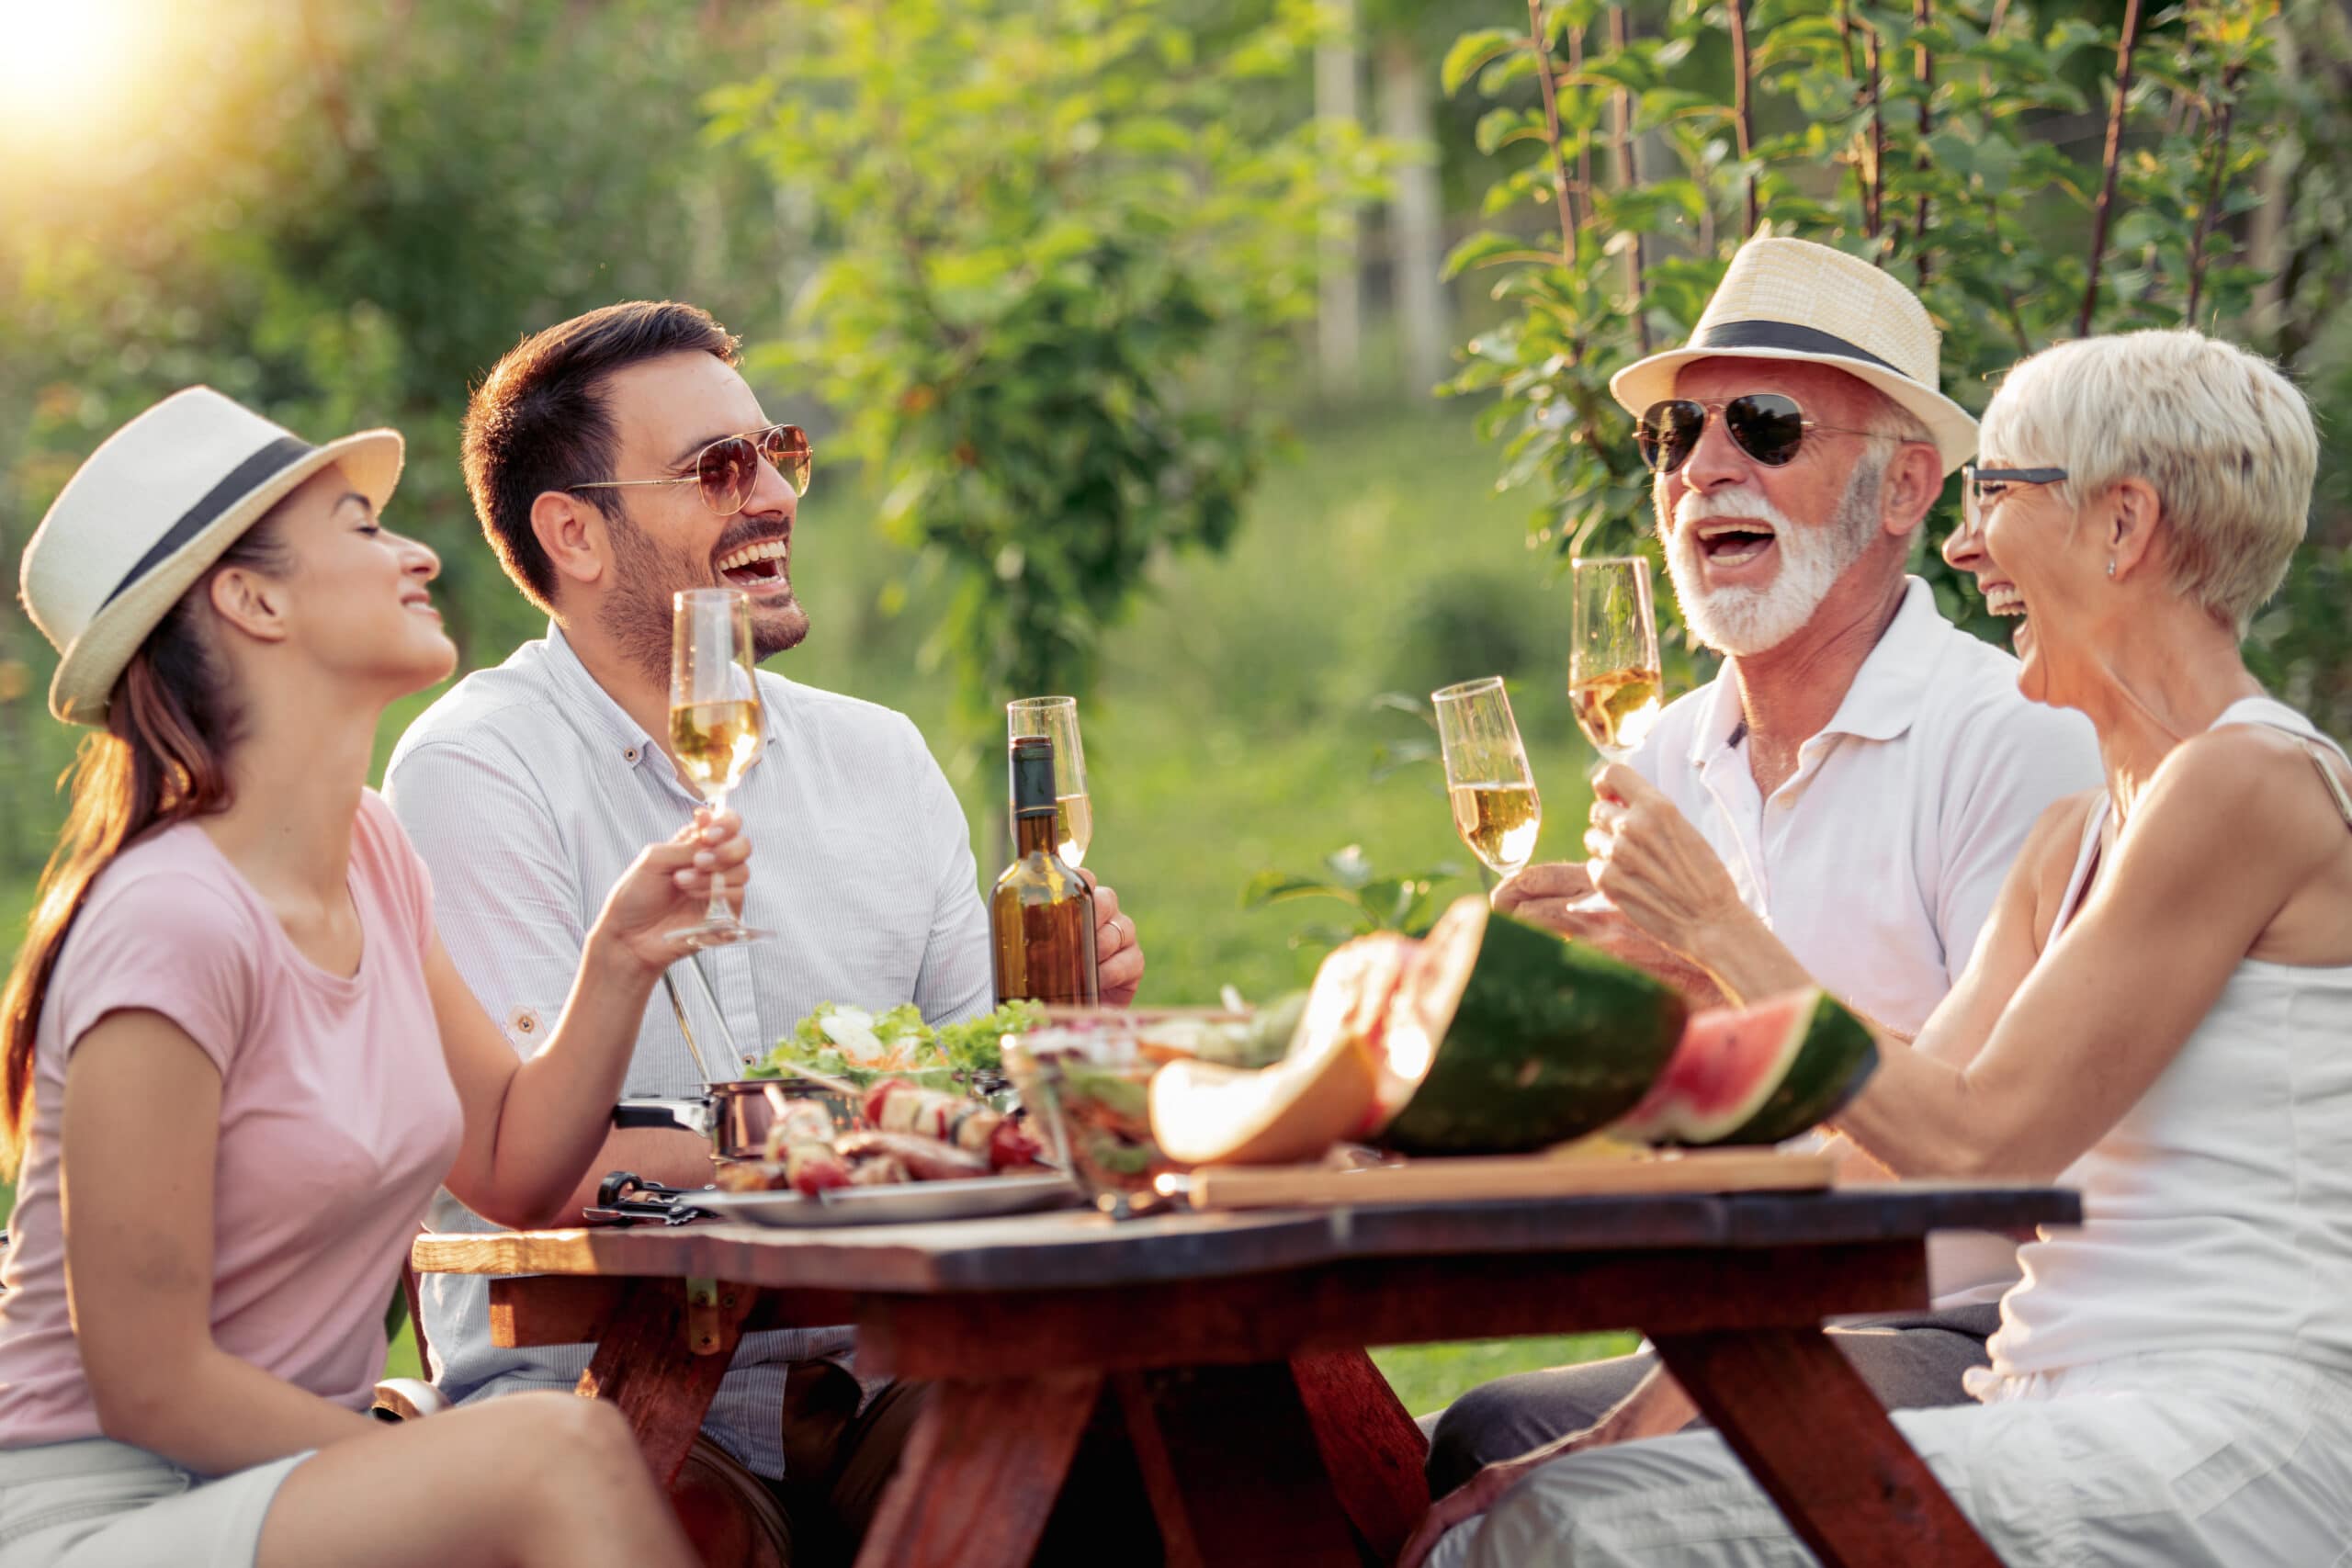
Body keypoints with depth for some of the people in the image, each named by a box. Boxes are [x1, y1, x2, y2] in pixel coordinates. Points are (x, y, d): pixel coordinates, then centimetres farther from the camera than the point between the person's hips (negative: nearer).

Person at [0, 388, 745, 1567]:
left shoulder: (371, 851, 7)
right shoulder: (171, 924, -20)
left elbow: (513, 1170, 12)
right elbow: (148, 1384, -18)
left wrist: (619, 960, -4)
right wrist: (484, 1473, -14)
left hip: (303, 1471, 8)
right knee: (563, 1455, -30)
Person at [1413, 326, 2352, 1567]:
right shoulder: (2074, 840, 18)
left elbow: (1977, 1143, -13)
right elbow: (1913, 1129, 13)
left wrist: (1716, 928, -4)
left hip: (2218, 1465, -8)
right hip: (2072, 1433, 8)